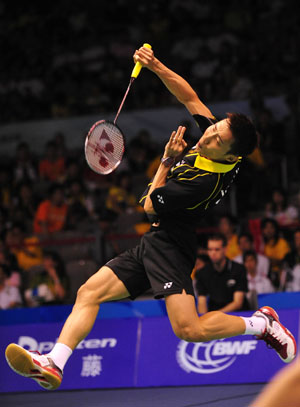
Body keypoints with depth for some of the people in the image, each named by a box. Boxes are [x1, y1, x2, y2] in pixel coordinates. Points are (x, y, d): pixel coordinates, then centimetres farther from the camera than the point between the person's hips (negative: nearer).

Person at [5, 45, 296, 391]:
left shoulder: (206, 181, -26)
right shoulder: (216, 133, -2)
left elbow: (150, 206, -13)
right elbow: (190, 97, 14)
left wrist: (168, 159, -5)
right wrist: (156, 67, 1)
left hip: (168, 246, -10)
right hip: (152, 244, 10)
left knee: (189, 330, -21)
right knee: (89, 292, -3)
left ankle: (260, 323, 1)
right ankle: (53, 364, -14)